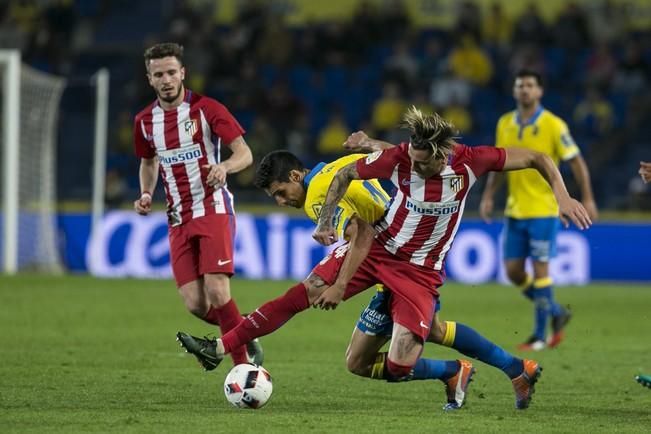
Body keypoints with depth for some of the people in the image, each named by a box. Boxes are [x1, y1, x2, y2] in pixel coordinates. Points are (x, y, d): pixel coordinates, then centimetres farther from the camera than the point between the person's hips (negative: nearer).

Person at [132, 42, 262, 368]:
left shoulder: (206, 109, -6)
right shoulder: (145, 121, 9)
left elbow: (245, 154, -8)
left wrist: (224, 167, -30)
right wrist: (146, 194, 7)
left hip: (213, 209, -4)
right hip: (178, 219, 5)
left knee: (216, 291, -19)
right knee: (195, 304, -7)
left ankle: (243, 364, -7)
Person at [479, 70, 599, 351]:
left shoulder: (553, 126, -9)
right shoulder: (505, 124, 6)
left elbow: (577, 162, -5)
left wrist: (587, 199, -10)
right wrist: (488, 196, 10)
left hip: (543, 210, -6)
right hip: (515, 210, 6)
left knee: (540, 269, -6)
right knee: (513, 271, 5)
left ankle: (540, 336, 1)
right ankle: (556, 313, 24)